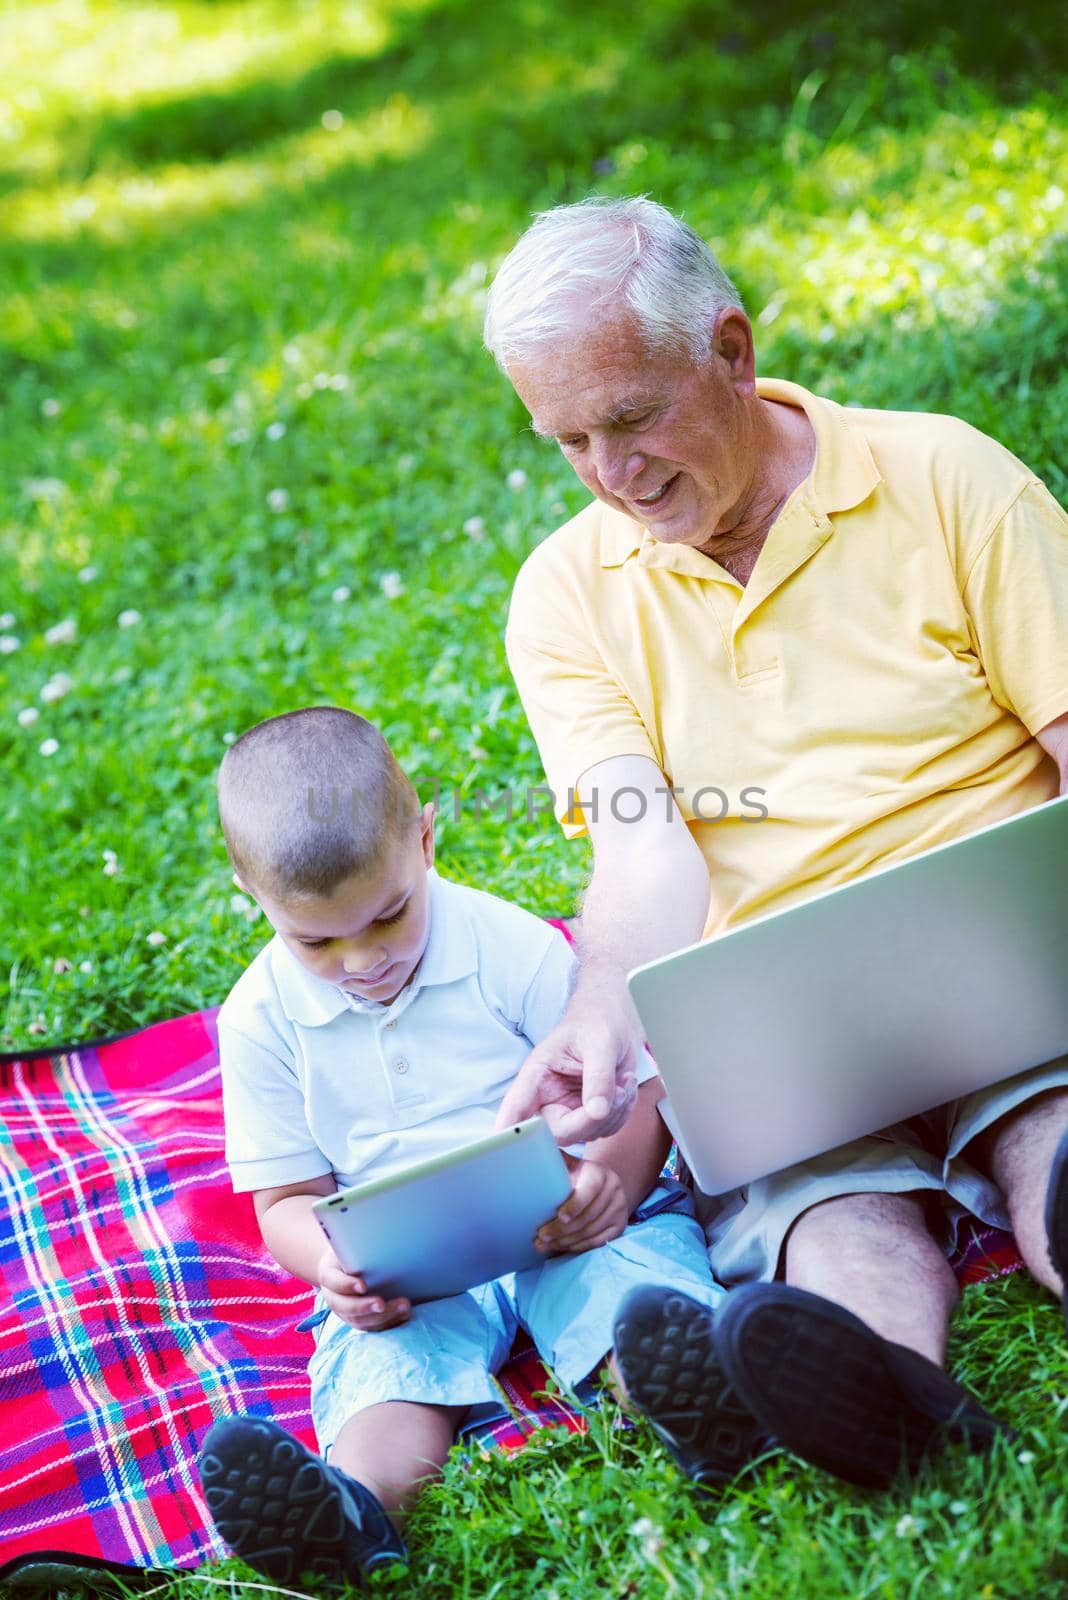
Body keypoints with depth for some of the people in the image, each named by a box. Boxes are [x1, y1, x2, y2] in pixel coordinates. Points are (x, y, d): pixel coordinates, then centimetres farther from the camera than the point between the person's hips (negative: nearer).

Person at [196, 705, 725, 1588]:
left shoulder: (514, 948, -2)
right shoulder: (262, 1017, 3)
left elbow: (637, 1094, 1)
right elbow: (286, 1198, 7)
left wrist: (611, 1175, -23)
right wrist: (332, 1258, -18)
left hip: (567, 1225, 0)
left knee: (641, 1261, -33)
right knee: (382, 1357, -32)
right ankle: (350, 1506, -62)